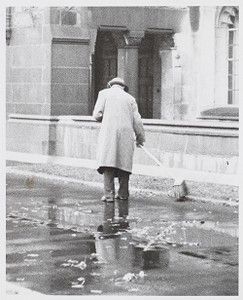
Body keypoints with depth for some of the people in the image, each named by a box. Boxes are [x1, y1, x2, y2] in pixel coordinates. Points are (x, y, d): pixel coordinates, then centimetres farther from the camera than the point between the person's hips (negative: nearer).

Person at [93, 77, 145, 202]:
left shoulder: (104, 93, 10)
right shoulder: (130, 98, 17)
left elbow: (97, 114, 2)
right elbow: (137, 121, 13)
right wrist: (140, 138, 24)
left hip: (109, 132, -3)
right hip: (126, 133, 3)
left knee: (108, 162, -6)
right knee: (124, 162, 11)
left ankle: (109, 193, -14)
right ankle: (123, 193, 15)